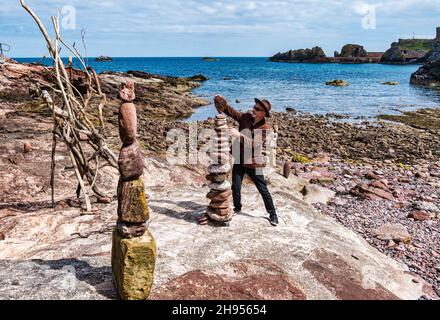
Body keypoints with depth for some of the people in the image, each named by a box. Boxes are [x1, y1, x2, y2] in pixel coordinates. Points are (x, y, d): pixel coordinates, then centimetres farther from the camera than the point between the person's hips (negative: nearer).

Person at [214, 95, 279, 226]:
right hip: (239, 160, 4)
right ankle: (237, 207, 34)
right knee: (235, 187, 7)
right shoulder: (245, 117, 0)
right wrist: (223, 104, -12)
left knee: (263, 189, 5)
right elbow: (231, 111, 8)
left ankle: (272, 214, 22)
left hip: (254, 163, -4)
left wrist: (239, 135, -37)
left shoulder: (265, 128, -15)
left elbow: (255, 143, -28)